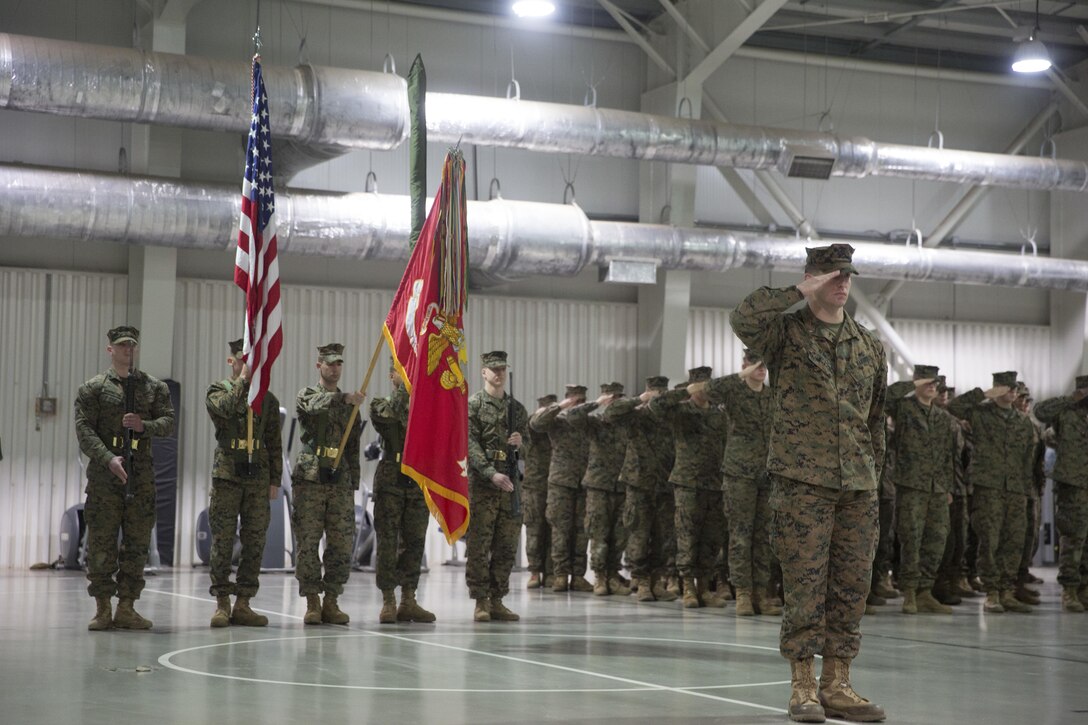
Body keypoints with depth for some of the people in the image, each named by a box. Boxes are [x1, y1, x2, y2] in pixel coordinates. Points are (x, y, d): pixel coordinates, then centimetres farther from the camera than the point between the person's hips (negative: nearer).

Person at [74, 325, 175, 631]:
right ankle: (103, 608, 4)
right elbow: (84, 430, -5)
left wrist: (144, 426, -15)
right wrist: (109, 459, -18)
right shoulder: (93, 388, 4)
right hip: (103, 474, -3)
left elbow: (168, 422, 5)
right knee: (101, 542, -3)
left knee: (137, 543, 3)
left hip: (142, 475, 3)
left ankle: (126, 607, 9)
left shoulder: (154, 387, 13)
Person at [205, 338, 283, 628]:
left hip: (258, 477, 3)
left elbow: (275, 443, 13)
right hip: (226, 476, -3)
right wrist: (242, 380, -14)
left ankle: (242, 604, 8)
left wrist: (275, 481, 7)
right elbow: (225, 408, -20)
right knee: (223, 541, -3)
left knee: (254, 542, 2)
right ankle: (222, 604, 3)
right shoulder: (218, 390, 5)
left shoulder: (268, 399, 13)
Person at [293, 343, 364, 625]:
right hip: (310, 480, -4)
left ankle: (331, 602, 9)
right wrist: (345, 398, -40)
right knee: (308, 544, -4)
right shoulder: (307, 396, 4)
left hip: (340, 482, 4)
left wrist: (354, 485, 9)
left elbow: (353, 447, 16)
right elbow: (317, 404, -23)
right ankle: (312, 603, 2)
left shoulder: (350, 405, 16)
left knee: (342, 546, 1)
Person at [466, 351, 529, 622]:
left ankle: (497, 601, 13)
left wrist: (520, 444, -6)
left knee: (506, 547, 6)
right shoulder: (472, 406, -2)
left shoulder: (517, 409, 15)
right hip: (481, 482, -5)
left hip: (510, 485, 5)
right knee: (479, 546, -4)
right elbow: (471, 445, -11)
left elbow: (527, 447, 18)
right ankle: (481, 603, 2)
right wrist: (493, 474, -22)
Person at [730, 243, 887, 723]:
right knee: (805, 583, -3)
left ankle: (837, 685, 14)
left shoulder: (870, 347, 16)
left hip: (857, 485, 5)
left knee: (851, 585, 5)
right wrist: (801, 292, -14)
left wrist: (874, 476, 16)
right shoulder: (786, 331, 1)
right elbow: (743, 318, -22)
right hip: (802, 480, -5)